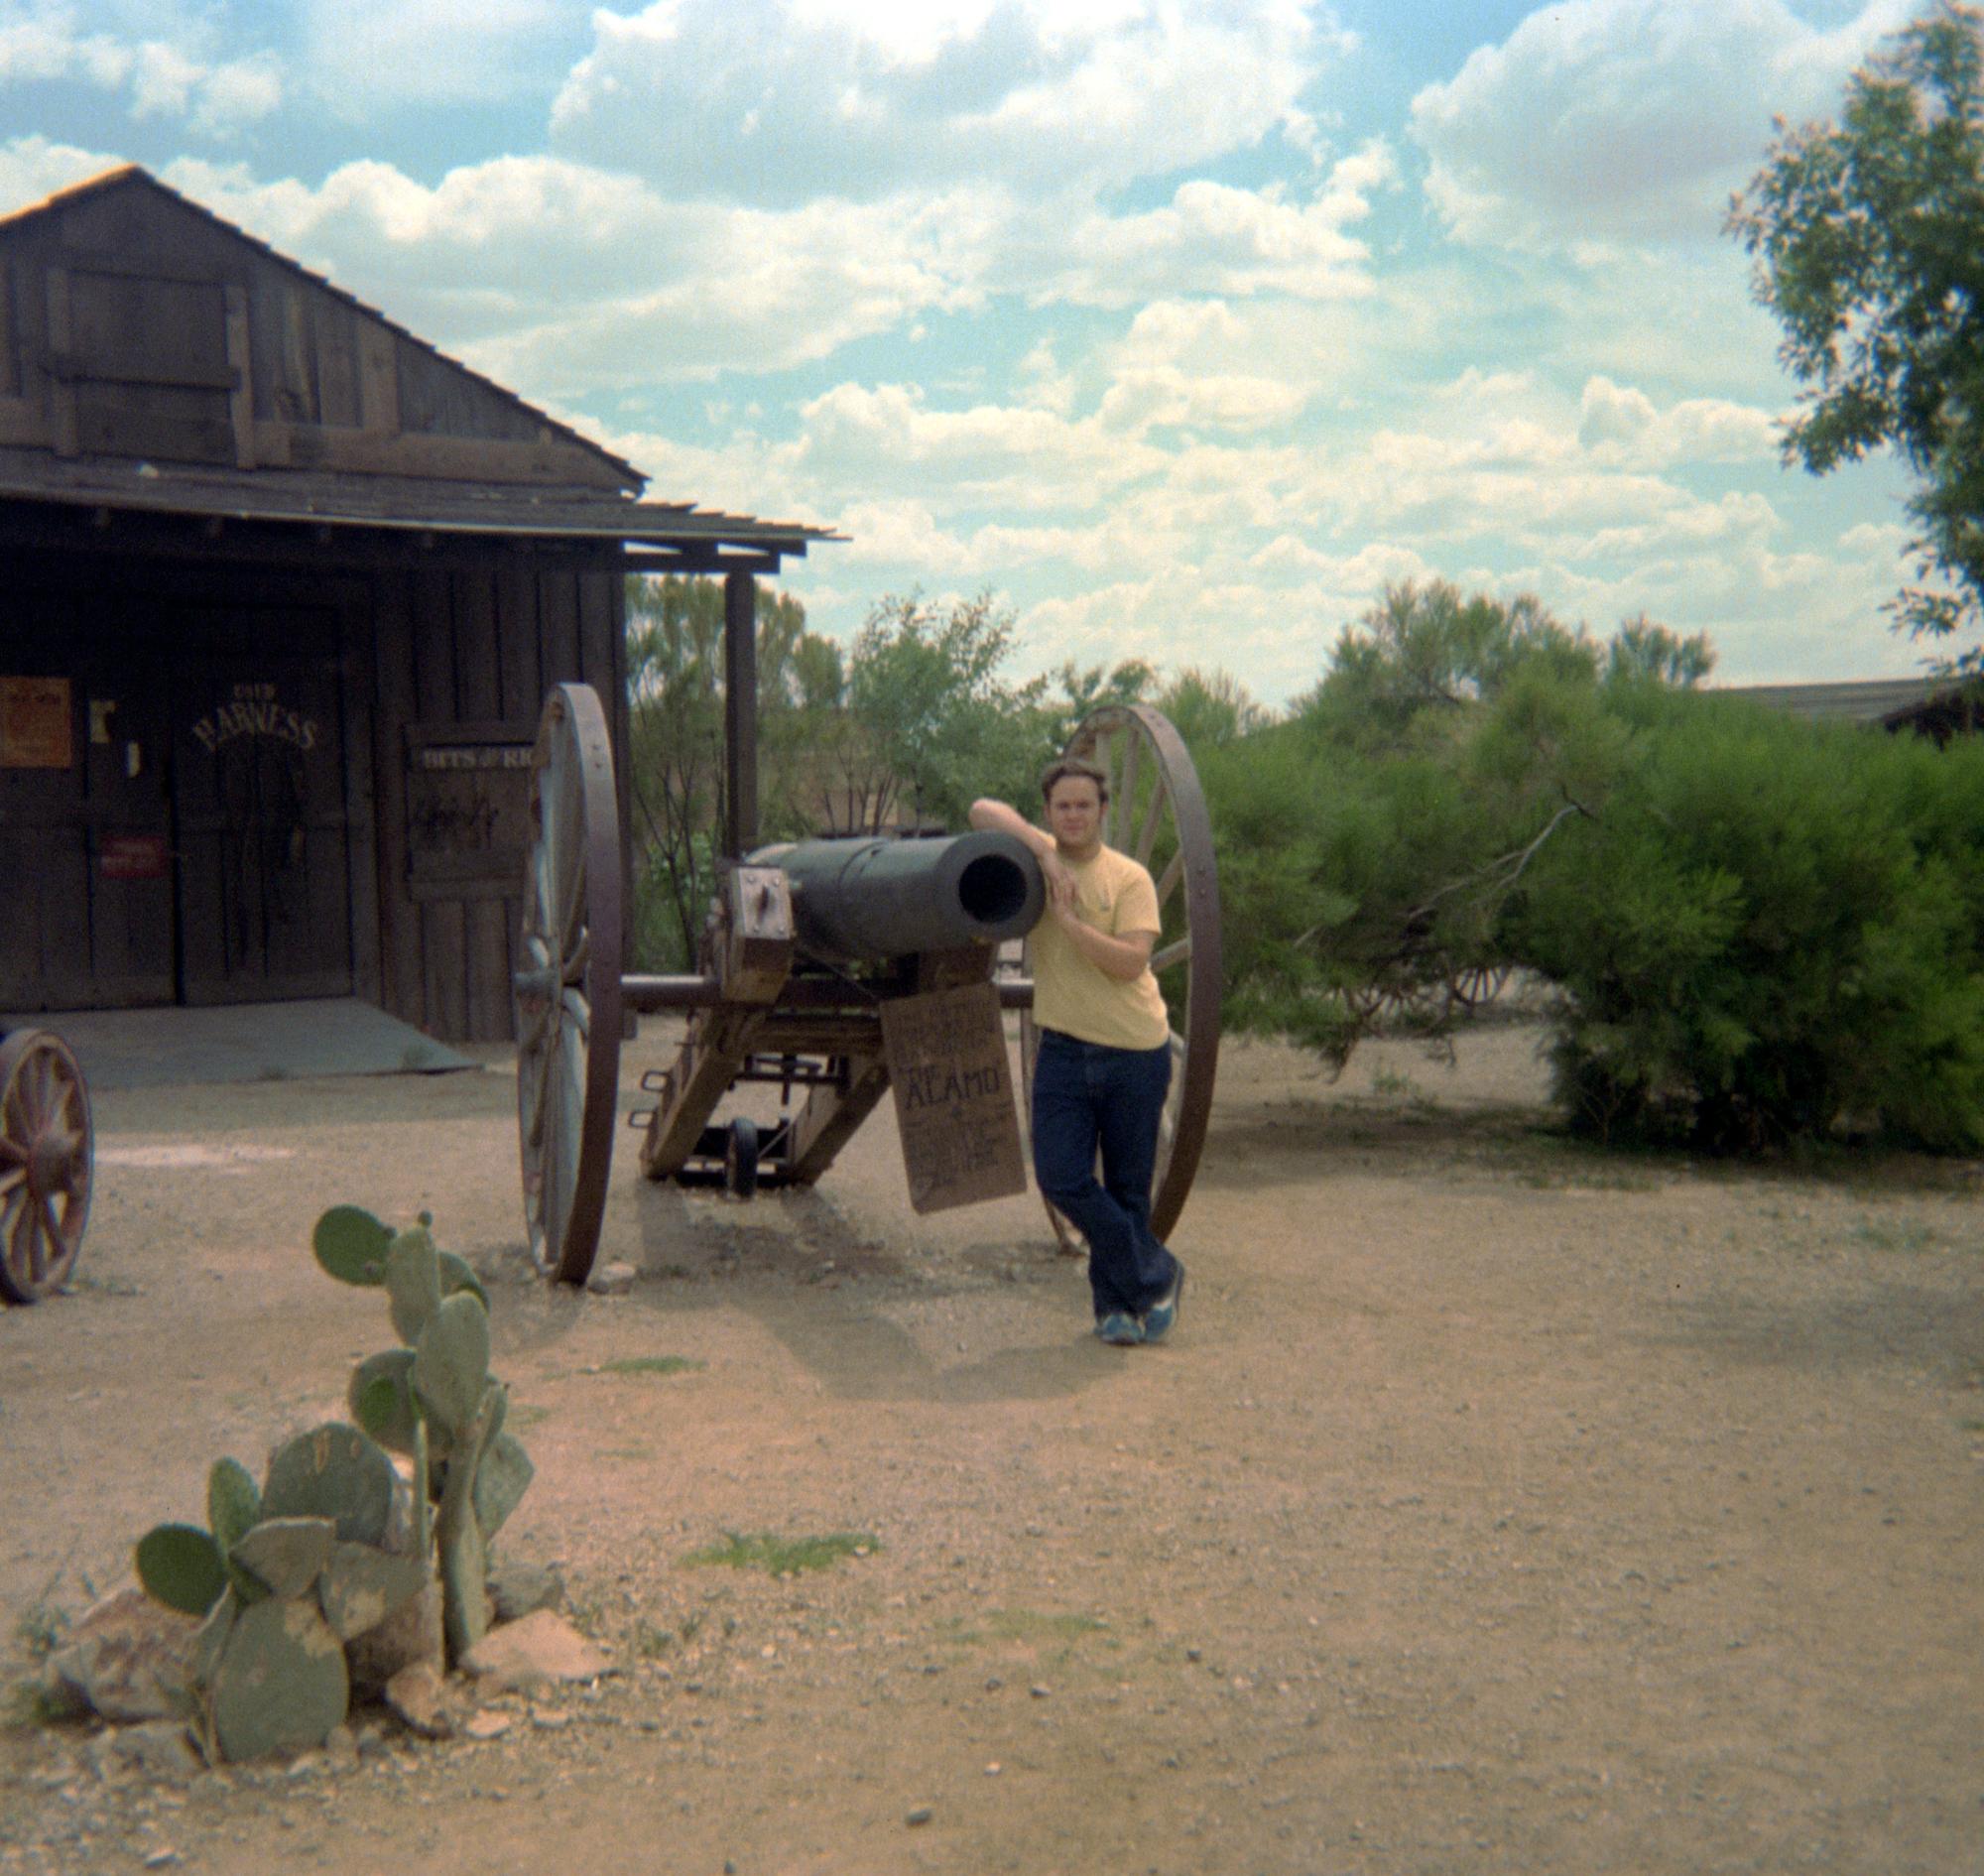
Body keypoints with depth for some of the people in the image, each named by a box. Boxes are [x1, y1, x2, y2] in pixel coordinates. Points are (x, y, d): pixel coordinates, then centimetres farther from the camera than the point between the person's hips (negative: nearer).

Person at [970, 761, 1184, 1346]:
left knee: (1129, 1187, 7)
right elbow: (983, 810, -9)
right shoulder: (1036, 858, 5)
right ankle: (1154, 1276, 9)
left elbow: (1131, 962, -16)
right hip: (1063, 1050, 3)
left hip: (1136, 1050, -2)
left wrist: (1069, 920, -20)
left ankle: (1116, 1302, 24)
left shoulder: (1130, 879, -5)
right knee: (1062, 1178, -7)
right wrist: (1046, 851, -18)